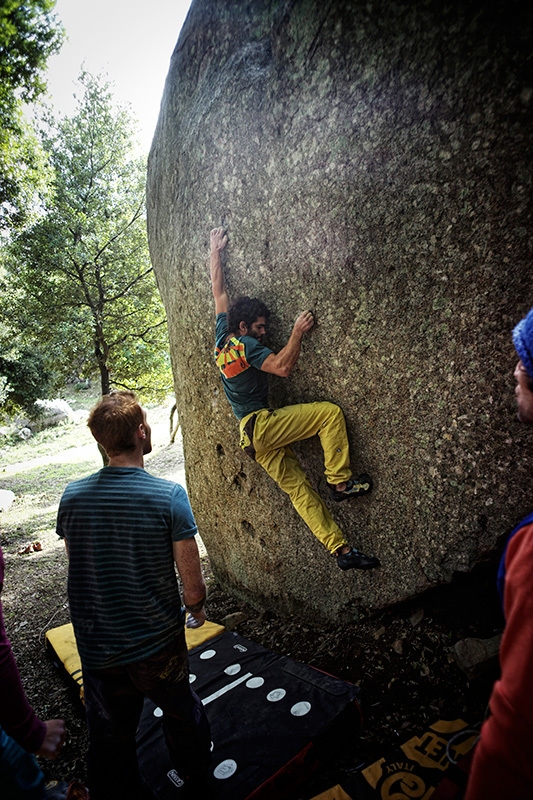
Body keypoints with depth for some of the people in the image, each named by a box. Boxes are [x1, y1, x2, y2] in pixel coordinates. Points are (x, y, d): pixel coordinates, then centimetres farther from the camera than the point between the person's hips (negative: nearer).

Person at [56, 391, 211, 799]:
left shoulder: (72, 495, -12)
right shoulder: (169, 495, -23)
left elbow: (77, 568, 3)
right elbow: (193, 585, -19)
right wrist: (197, 608, 5)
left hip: (96, 648, 2)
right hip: (159, 646, -1)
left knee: (110, 739, 23)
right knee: (181, 714, 27)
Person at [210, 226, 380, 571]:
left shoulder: (222, 339, 14)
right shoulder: (246, 345, -10)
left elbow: (219, 291, 22)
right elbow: (283, 367, -19)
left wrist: (216, 251, 29)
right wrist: (297, 333, -11)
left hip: (252, 436, 9)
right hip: (262, 423, -9)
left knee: (299, 488, 3)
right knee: (330, 412, -10)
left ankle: (342, 549, 4)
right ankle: (340, 481, -7)